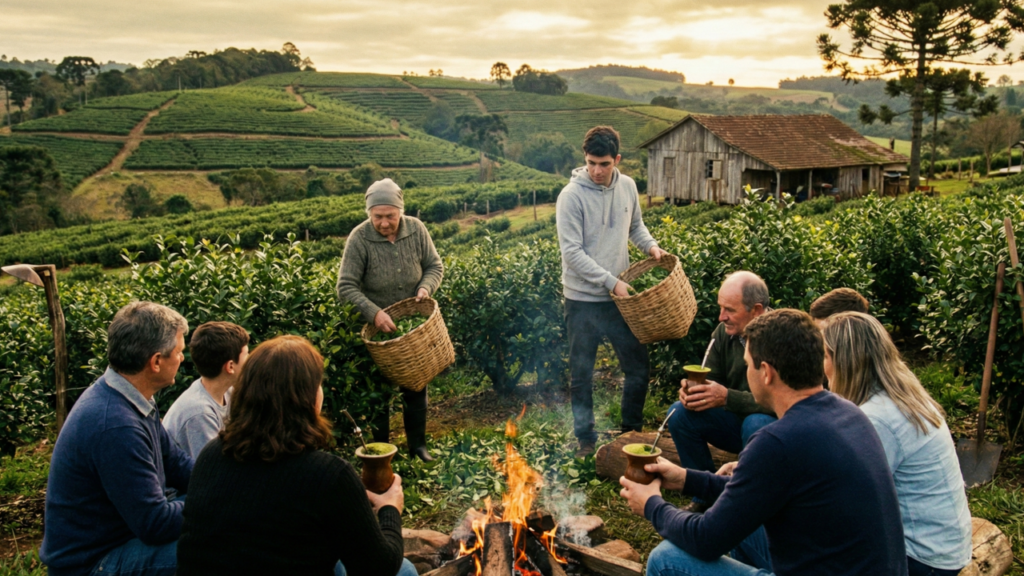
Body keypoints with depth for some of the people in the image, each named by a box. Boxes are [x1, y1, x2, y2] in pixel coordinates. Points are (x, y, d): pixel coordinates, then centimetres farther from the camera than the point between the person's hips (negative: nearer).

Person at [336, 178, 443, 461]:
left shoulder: (416, 230, -9)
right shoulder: (359, 239, -18)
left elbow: (435, 266, 3)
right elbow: (346, 287, -19)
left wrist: (426, 287, -18)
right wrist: (373, 312, -30)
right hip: (377, 330, -3)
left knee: (417, 389, 16)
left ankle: (417, 444, 34)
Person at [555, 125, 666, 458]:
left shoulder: (628, 187, 2)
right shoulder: (572, 195, -14)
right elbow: (572, 252, -18)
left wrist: (650, 245, -1)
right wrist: (610, 282, -20)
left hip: (618, 297, 5)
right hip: (583, 300, -4)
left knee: (638, 367, 10)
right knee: (582, 375, 7)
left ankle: (632, 430, 30)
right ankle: (586, 439, 23)